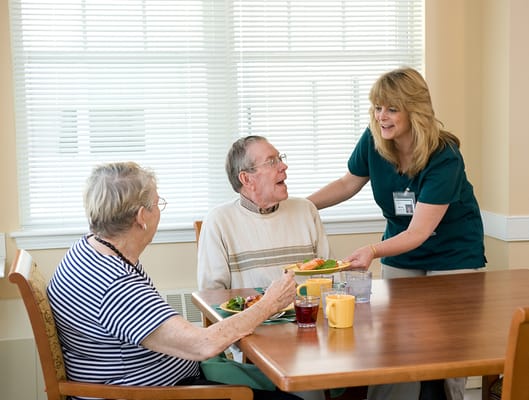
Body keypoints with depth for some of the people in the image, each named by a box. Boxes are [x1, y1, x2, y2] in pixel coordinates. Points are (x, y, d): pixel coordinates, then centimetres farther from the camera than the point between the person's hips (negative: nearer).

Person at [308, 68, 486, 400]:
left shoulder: (445, 158, -28)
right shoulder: (374, 140, -14)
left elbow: (419, 232, -32)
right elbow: (349, 183, 5)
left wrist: (373, 251, -48)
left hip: (452, 254, -4)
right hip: (400, 254, 5)